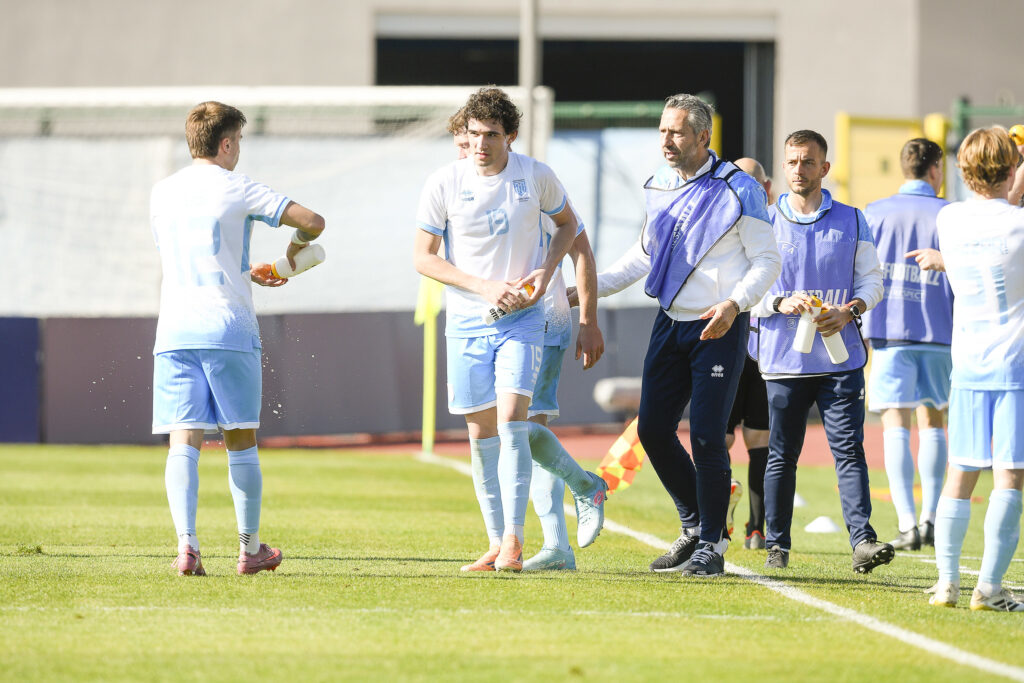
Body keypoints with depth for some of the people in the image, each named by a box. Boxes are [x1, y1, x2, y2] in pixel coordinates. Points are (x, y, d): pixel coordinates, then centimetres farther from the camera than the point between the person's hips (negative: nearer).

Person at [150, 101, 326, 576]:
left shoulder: (162, 193, 13)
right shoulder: (236, 190, -3)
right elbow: (312, 222, -8)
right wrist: (293, 251, 14)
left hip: (174, 331, 3)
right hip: (228, 327, -3)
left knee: (182, 442, -3)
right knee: (240, 441, 9)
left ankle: (186, 543, -19)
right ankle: (250, 547, 17)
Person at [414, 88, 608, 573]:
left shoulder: (536, 177, -4)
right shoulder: (444, 183, -7)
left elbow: (566, 224, 15)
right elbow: (422, 257, -3)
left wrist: (546, 270, -4)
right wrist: (483, 287, -14)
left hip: (522, 319, -1)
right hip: (467, 322, 1)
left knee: (511, 419, -17)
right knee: (482, 433, 4)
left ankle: (513, 540, -17)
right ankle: (495, 542, 14)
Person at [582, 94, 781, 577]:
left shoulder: (737, 189, -10)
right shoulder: (659, 187, 9)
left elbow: (766, 260, -8)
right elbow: (643, 255, 21)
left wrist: (734, 304, -24)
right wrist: (587, 289, 13)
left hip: (718, 327, -7)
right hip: (670, 321, 7)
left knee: (706, 437, -9)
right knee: (653, 429, 4)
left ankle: (712, 545, 4)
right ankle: (695, 525, 23)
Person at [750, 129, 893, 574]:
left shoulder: (852, 222, 8)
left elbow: (871, 280, 9)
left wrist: (848, 311, -10)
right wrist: (780, 304, -13)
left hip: (840, 358, 0)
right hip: (784, 360, 0)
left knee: (849, 449, -9)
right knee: (782, 455, 6)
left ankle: (862, 540, -15)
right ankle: (777, 545, 16)